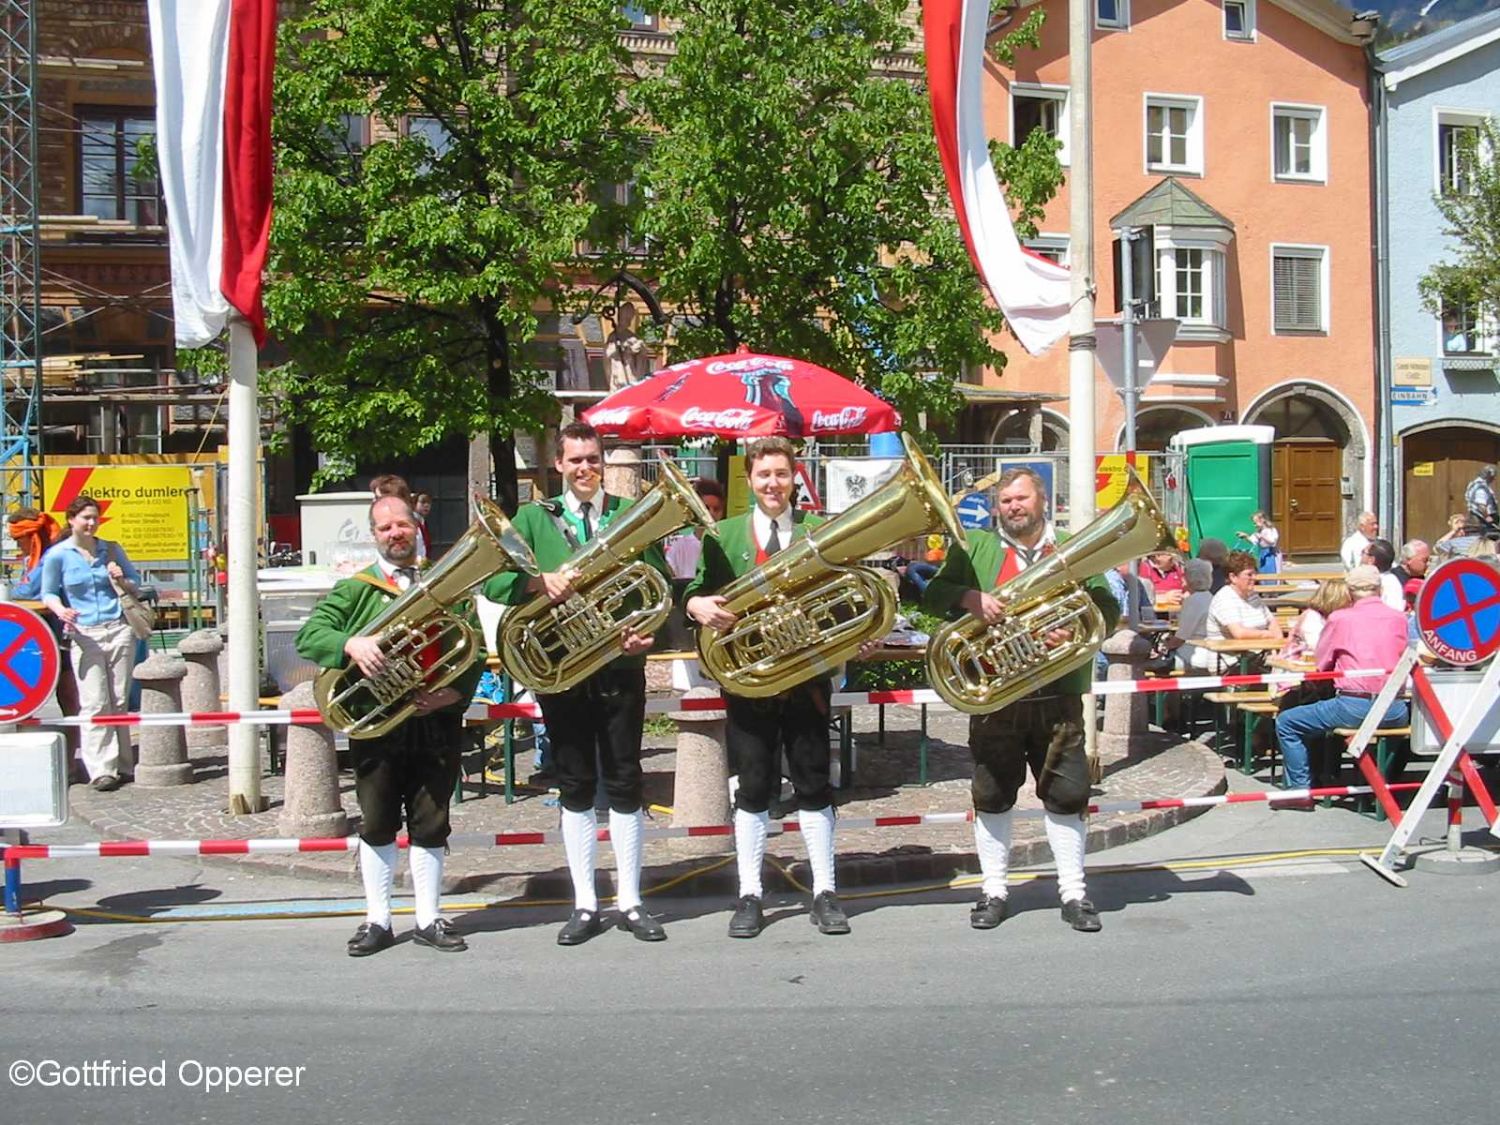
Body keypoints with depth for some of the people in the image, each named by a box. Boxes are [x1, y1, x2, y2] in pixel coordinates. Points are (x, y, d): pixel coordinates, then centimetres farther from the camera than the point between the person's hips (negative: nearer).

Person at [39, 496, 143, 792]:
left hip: (119, 630, 2)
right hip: (84, 635, -2)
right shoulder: (57, 555, 2)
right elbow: (48, 593, 8)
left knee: (120, 701, 4)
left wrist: (122, 581, -4)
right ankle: (101, 770, -7)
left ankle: (122, 764, 12)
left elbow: (137, 584, 18)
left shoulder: (111, 549, 10)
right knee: (94, 704, -8)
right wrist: (60, 611, -12)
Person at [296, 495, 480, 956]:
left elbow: (474, 654, 2)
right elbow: (309, 633, -5)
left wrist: (454, 693, -16)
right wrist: (351, 644, -25)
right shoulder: (355, 589, 7)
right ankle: (378, 921, 19)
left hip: (435, 724, 1)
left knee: (430, 825, 7)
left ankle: (428, 920, 19)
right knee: (377, 825, 7)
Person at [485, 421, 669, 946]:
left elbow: (661, 582, 0)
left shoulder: (632, 513, 5)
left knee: (624, 783, 5)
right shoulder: (533, 518, 5)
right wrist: (541, 581, -24)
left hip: (620, 666, 0)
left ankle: (630, 901, 16)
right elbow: (493, 580, -5)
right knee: (574, 785, 7)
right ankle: (585, 905, 16)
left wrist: (649, 630, -18)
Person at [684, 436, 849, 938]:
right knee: (753, 788, 5)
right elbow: (696, 591, 3)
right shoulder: (724, 534, 7)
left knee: (813, 784, 6)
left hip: (807, 677, 0)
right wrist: (697, 604, -20)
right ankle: (749, 896, 13)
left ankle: (825, 892, 15)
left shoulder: (821, 531, 6)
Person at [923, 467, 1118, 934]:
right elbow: (935, 592, 2)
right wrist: (970, 597, -18)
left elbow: (1107, 608, 7)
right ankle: (994, 891, 17)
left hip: (1058, 695, 0)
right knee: (992, 795, 6)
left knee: (1066, 794, 4)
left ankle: (1074, 892, 15)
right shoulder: (975, 546, 9)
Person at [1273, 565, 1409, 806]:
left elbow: (1321, 664, 6)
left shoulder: (1340, 618, -2)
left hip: (1354, 707, -4)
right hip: (1394, 710, 4)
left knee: (1286, 723, 9)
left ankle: (1300, 788, 3)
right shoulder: (1399, 618, 8)